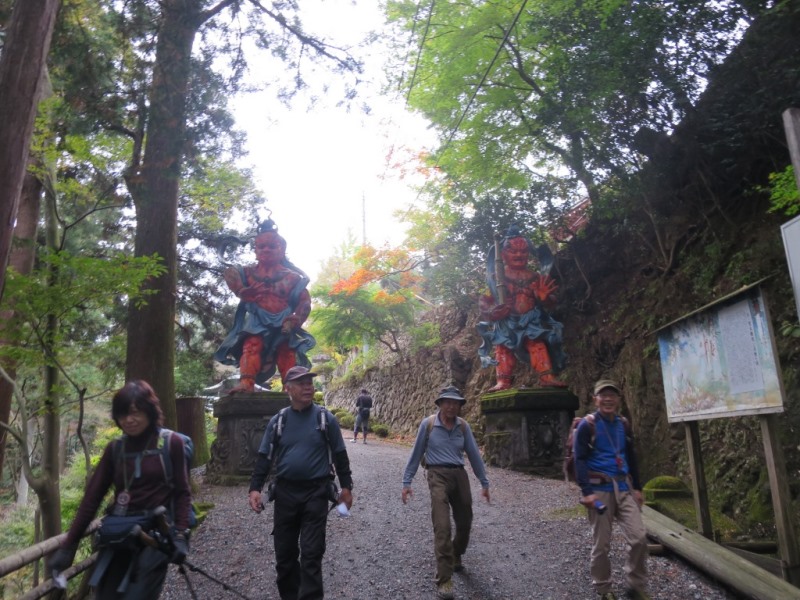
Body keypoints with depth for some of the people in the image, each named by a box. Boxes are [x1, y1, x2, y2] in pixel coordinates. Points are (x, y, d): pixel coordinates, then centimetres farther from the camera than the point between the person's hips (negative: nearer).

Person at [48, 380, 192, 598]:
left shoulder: (171, 443, -3)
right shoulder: (114, 449, 8)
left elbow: (182, 492, -2)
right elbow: (92, 496, 8)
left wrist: (180, 534, -12)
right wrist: (69, 545, 5)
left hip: (156, 532, -4)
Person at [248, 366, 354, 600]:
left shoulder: (326, 418, -2)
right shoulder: (277, 421, 3)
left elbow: (339, 455, 4)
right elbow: (264, 457, 6)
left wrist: (346, 486, 3)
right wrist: (255, 488, -3)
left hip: (316, 493, -3)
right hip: (285, 492, 3)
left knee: (311, 553, -1)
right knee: (284, 552, 13)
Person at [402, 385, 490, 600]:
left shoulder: (463, 426, 3)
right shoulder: (428, 424, -5)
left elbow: (474, 454, 10)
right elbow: (416, 454, 2)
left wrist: (484, 483, 12)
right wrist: (406, 482, 2)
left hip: (459, 475, 4)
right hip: (438, 475, -4)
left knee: (465, 524, 16)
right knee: (442, 527, -13)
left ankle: (455, 556, 46)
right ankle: (444, 579, -5)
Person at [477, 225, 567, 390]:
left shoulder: (534, 277, 9)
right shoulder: (499, 277, 3)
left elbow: (548, 303, 11)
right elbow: (485, 300, 4)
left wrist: (545, 296, -13)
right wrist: (491, 311, -18)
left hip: (530, 321, 1)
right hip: (506, 322, -1)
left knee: (538, 345, -12)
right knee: (504, 348, -8)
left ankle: (547, 376, -12)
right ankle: (503, 381, -9)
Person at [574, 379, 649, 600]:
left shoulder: (622, 425, 11)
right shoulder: (587, 425, -7)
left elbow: (631, 458, 19)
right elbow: (580, 460, -11)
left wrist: (637, 487, 15)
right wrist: (586, 491, -18)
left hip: (623, 487, 5)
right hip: (599, 489, -5)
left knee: (639, 537, -1)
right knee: (601, 543, 3)